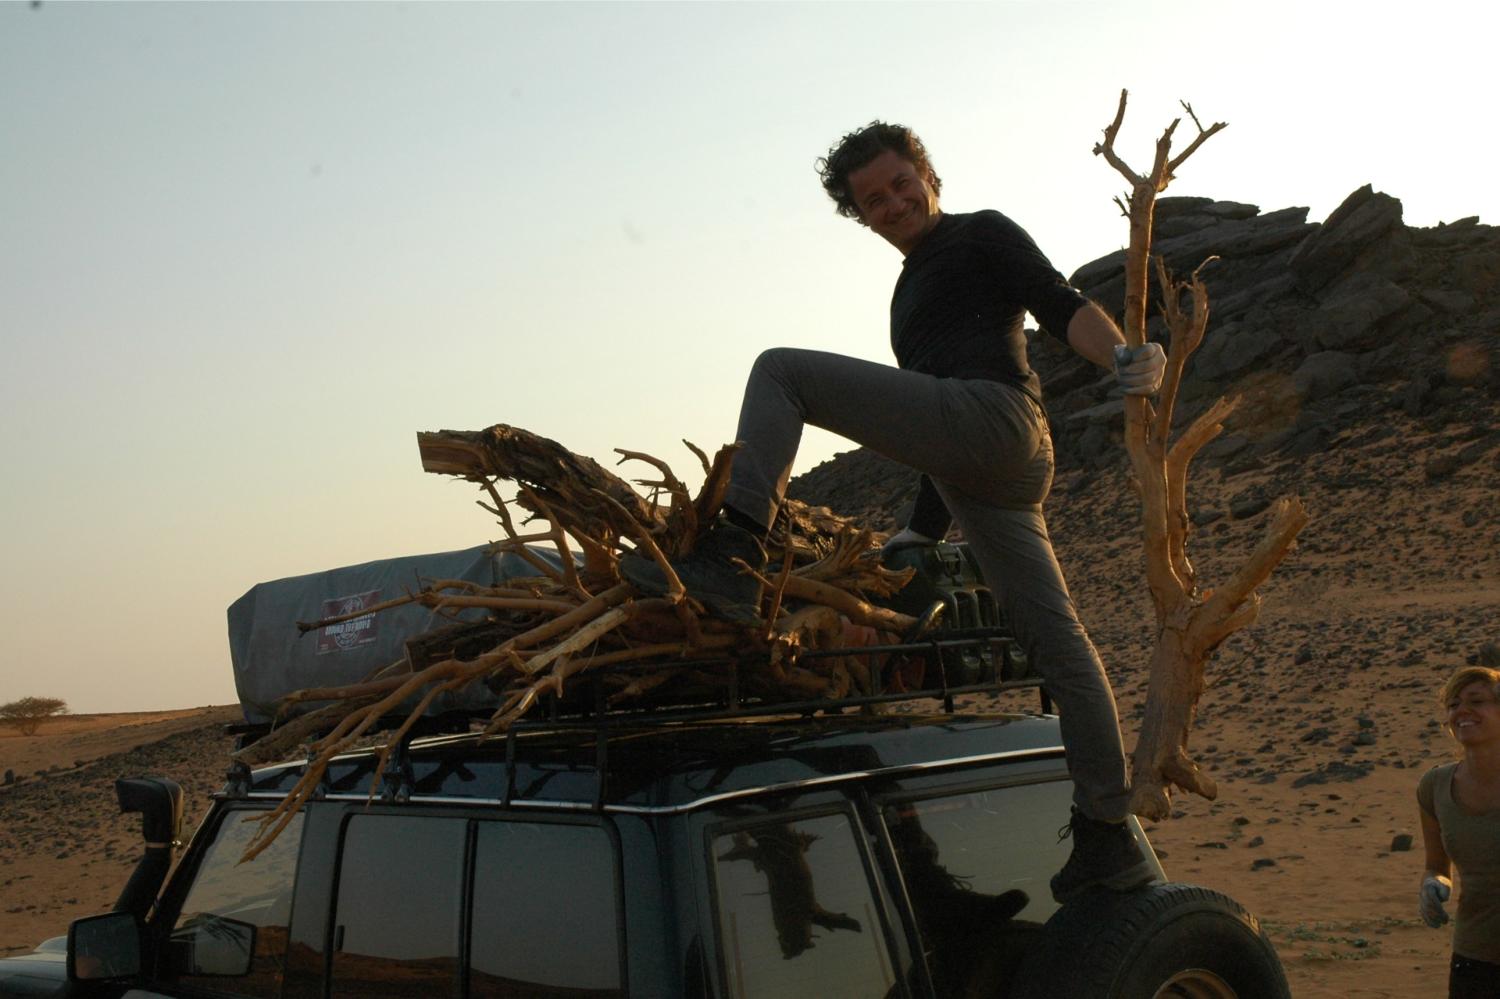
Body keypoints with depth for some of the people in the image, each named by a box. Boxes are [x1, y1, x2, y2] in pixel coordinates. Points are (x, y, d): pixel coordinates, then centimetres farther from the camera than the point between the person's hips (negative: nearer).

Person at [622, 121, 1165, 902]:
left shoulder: (984, 235, 14)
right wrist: (920, 533, 29)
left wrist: (1123, 357, -23)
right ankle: (1108, 836, 6)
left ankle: (730, 555, -29)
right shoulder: (910, 293, 36)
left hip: (993, 413, -10)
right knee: (1053, 638, 4)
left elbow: (1062, 306, -3)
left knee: (780, 370, -12)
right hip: (986, 471, 10)